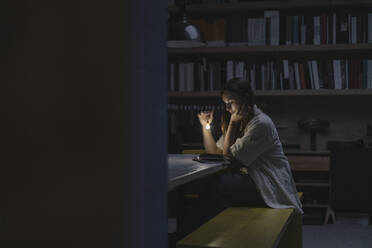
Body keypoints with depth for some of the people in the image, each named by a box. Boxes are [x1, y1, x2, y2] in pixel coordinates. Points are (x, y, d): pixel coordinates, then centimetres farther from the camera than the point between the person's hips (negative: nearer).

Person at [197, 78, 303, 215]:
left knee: (218, 183, -24)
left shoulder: (261, 124, -17)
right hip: (253, 178, 9)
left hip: (271, 187, -9)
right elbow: (215, 152, 10)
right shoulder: (240, 124, 13)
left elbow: (229, 155, -13)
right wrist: (205, 125, 3)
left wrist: (232, 123, -12)